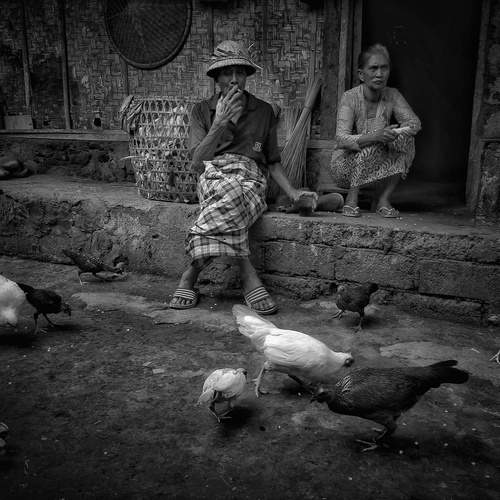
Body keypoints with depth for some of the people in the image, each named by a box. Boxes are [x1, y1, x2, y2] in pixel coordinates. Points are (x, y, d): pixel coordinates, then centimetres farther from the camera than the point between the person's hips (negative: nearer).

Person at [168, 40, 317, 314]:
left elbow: (273, 161, 18)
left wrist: (292, 192, 2)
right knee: (229, 195, -39)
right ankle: (249, 277, -34)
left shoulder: (263, 111, 17)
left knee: (226, 204, -38)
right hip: (213, 174, 0)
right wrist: (221, 122, -4)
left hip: (250, 177, 0)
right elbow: (198, 161, 3)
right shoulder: (202, 111, 15)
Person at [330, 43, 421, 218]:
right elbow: (341, 139, -26)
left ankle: (384, 199, -12)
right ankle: (351, 198, -17)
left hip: (380, 167, 4)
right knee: (373, 145, -31)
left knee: (405, 139, -19)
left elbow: (415, 123, -11)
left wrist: (391, 133, -33)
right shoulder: (350, 97, -14)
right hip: (347, 164, -4)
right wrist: (375, 136, -42)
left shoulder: (392, 96, -3)